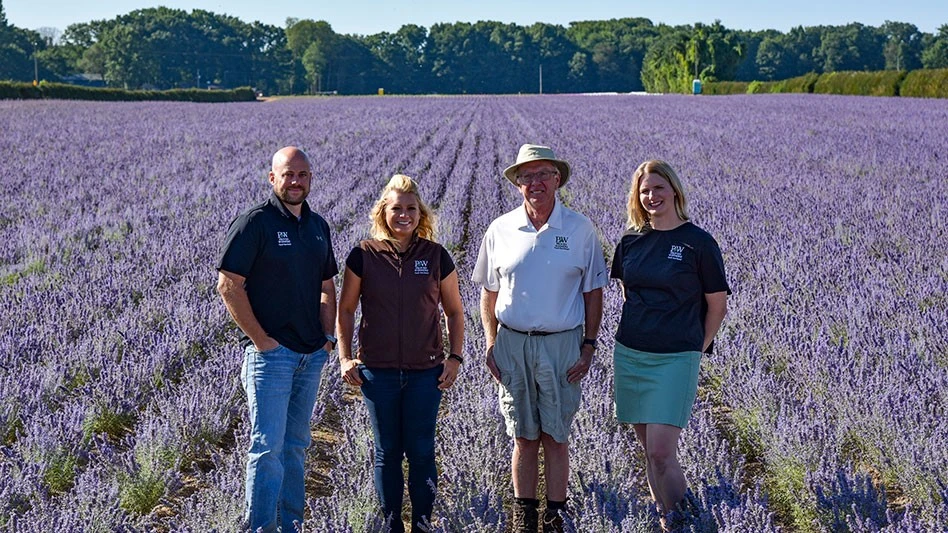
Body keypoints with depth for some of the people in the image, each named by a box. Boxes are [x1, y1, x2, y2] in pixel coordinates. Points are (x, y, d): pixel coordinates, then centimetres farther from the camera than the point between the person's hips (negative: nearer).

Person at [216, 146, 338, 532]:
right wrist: (260, 339, -14)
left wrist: (329, 336, 7)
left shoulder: (318, 227, 12)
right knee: (268, 445, -7)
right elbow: (228, 285, -13)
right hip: (270, 352, -7)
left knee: (295, 444, 14)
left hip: (312, 355, 7)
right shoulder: (254, 223, -9)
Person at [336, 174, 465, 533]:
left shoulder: (436, 256, 0)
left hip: (426, 373, 0)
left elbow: (454, 311, 8)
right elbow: (345, 311, 5)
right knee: (387, 452, 10)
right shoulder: (363, 255, -2)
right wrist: (345, 358, -2)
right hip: (378, 372, 0)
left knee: (421, 452, 5)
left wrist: (455, 358, 0)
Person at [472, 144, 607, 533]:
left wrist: (588, 346, -1)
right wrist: (491, 344, 4)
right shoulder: (500, 230, 3)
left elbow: (592, 292, 4)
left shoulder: (580, 229, -1)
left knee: (556, 437, 5)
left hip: (562, 344, -1)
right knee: (523, 436, 9)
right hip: (512, 343, 2)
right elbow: (489, 292, 11)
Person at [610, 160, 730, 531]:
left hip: (675, 360, -5)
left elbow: (717, 305, 0)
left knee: (660, 452, -12)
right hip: (629, 356, 5)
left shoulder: (698, 243, -6)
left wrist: (696, 350, 1)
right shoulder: (631, 241, 6)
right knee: (647, 446, 10)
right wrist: (636, 331, 13)